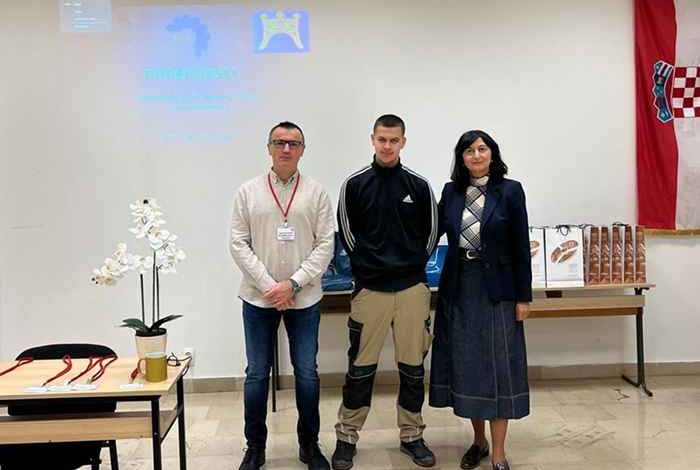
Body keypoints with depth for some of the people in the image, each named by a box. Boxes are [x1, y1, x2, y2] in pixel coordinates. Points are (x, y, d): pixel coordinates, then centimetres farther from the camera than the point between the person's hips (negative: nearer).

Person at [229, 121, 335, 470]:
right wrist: (269, 284, -11)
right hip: (258, 297, 0)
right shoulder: (248, 192, 2)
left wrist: (294, 283, -12)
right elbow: (239, 244, -1)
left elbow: (325, 245, -3)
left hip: (304, 298, 0)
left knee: (307, 373, 8)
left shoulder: (317, 193, 1)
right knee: (257, 374, 8)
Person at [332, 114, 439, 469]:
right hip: (370, 288, -1)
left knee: (413, 366, 9)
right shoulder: (354, 185, 0)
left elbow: (431, 232, 11)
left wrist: (413, 265, 8)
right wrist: (368, 266, 4)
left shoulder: (419, 186, 3)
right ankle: (347, 437, 18)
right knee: (360, 367, 4)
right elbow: (347, 233, 6)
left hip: (412, 287, 2)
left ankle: (412, 436, 24)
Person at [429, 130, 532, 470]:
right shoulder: (451, 191, 6)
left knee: (497, 364, 1)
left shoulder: (510, 190, -4)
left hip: (496, 288, -3)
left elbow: (521, 247, -4)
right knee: (465, 363, 10)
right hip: (458, 288, 4)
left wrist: (523, 296, -6)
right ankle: (478, 440, 27)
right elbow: (434, 231, 9)